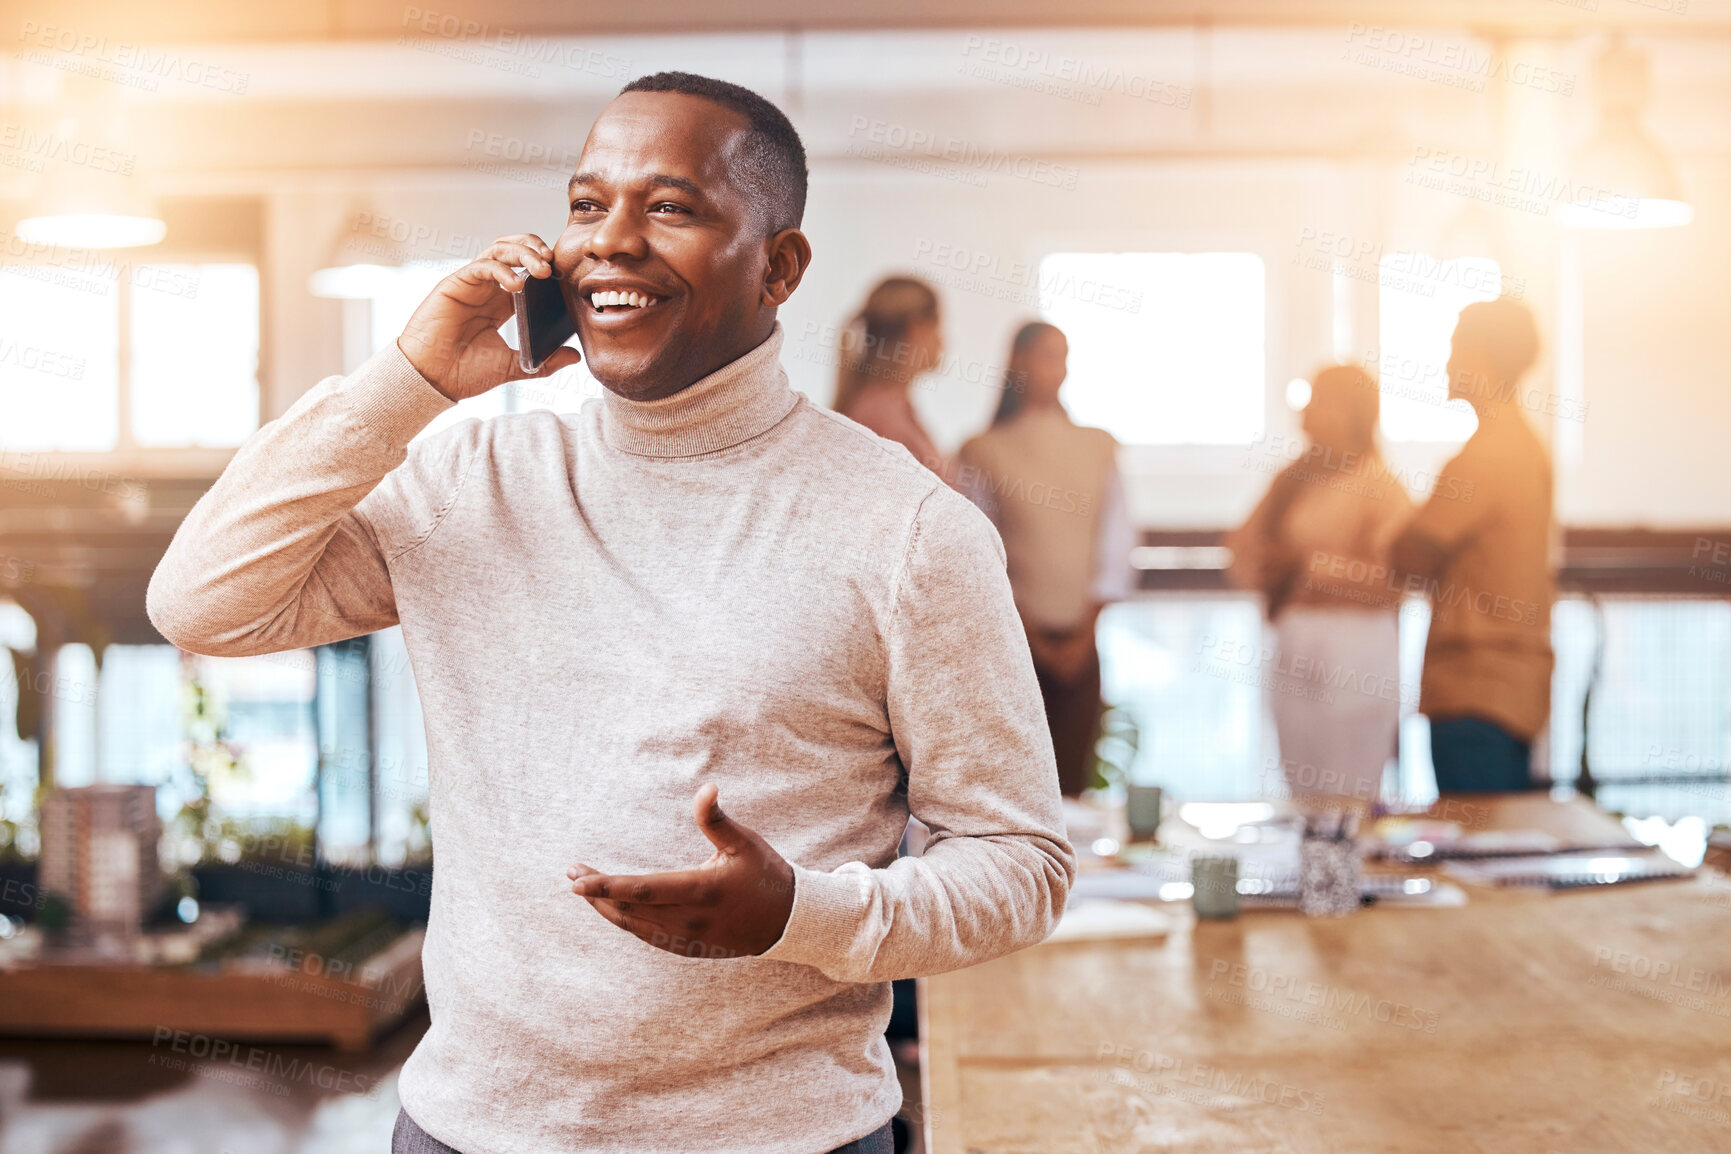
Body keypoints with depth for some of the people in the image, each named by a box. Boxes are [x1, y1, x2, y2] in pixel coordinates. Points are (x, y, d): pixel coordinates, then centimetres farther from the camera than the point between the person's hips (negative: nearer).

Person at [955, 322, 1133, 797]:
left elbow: (1115, 543, 7)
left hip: (1080, 638, 3)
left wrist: (1084, 632, -2)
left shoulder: (1098, 447, 11)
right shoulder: (983, 451, 2)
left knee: (1072, 776, 1)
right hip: (1014, 635, -3)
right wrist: (1032, 635, -6)